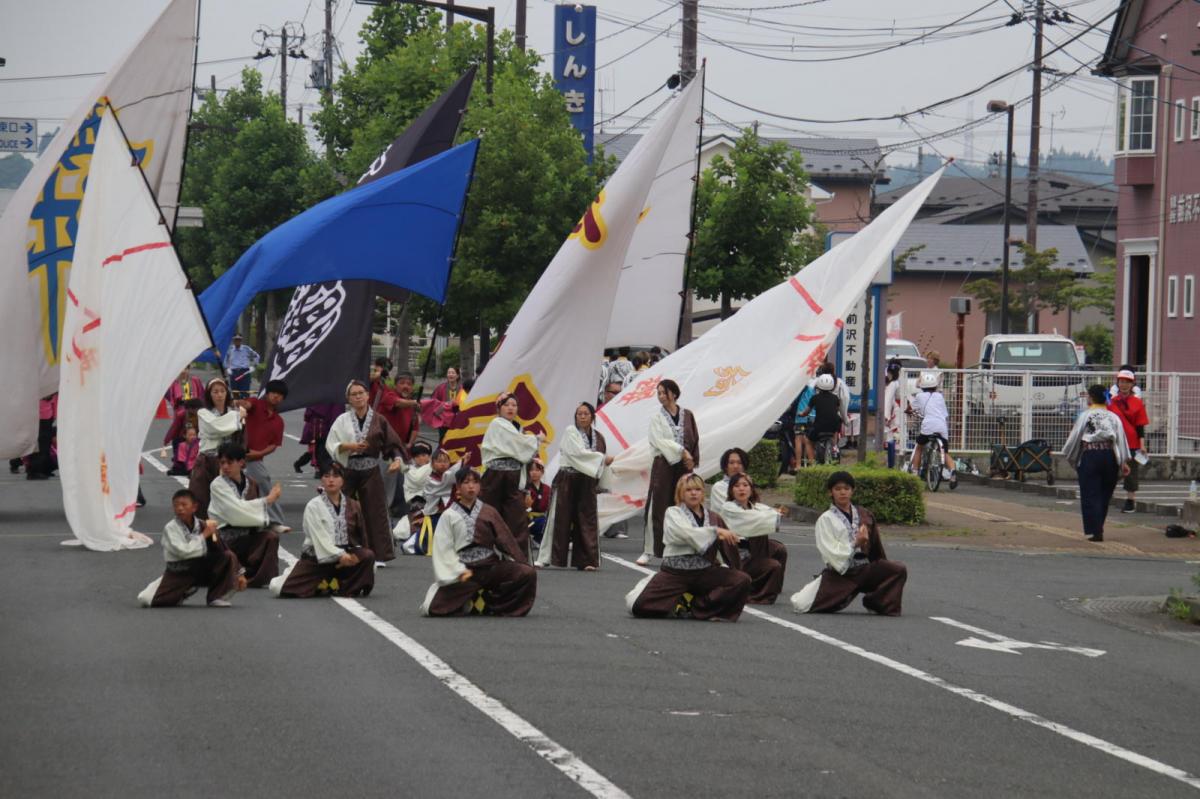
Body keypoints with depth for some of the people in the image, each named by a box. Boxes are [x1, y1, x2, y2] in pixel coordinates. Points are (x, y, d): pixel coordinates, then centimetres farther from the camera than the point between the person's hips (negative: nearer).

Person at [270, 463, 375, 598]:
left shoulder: (352, 506, 5)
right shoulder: (313, 506, -7)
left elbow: (360, 536, 6)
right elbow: (320, 538, -15)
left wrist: (354, 555, -13)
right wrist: (340, 555, -25)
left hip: (344, 555, 2)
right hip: (316, 559, -2)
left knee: (368, 556, -28)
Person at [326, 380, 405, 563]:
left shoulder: (378, 421, 3)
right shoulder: (342, 420, 3)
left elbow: (392, 443, 3)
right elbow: (330, 445, 2)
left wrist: (396, 458, -15)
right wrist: (349, 447, -13)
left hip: (370, 472, 0)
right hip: (347, 471, 0)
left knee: (375, 511, -1)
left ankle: (379, 554, 4)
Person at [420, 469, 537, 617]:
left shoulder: (488, 512, 8)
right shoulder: (449, 516, 1)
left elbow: (506, 540, 8)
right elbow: (444, 549, -2)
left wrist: (523, 564, 2)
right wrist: (460, 571, -13)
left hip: (490, 566, 2)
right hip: (464, 570, -2)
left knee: (529, 573, -22)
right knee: (434, 608, -23)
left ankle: (489, 604, -5)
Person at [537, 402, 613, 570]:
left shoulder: (597, 437, 10)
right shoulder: (571, 432, -4)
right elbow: (579, 453, -16)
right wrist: (602, 458, -15)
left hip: (587, 482, 4)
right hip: (568, 480, -4)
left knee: (586, 518, 2)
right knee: (562, 518, -4)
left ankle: (585, 560, 5)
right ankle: (545, 558, 1)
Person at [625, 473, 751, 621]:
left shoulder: (713, 518, 13)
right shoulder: (673, 513, 1)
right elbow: (686, 533, -19)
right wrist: (716, 531, -25)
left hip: (705, 572, 3)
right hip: (675, 573, -3)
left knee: (743, 580, -21)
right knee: (638, 606, -22)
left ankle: (695, 605, -9)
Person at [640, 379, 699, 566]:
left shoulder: (687, 415, 7)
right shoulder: (656, 417, 1)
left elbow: (695, 440, 10)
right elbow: (660, 441, -10)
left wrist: (692, 461, 1)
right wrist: (682, 452, -15)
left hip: (683, 466, 2)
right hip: (663, 465, -2)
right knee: (656, 508, -5)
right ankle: (648, 551, -2)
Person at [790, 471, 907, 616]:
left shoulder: (863, 515, 8)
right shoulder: (825, 519, -5)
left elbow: (875, 546, 14)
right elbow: (830, 552, -14)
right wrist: (856, 544, -22)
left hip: (864, 569, 3)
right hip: (839, 574, -3)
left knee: (898, 569, -19)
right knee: (801, 605, -16)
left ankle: (876, 603, 2)